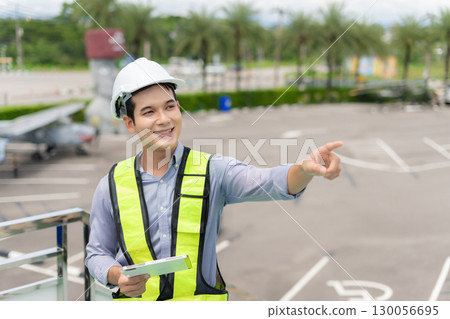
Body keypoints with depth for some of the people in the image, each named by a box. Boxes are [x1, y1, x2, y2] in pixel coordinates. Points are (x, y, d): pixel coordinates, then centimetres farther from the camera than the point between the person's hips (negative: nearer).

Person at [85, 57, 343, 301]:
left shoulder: (213, 171, -5)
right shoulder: (112, 186, -1)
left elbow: (269, 182, -22)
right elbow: (97, 253, 8)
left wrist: (306, 169, -42)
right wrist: (117, 276, -13)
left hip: (202, 298, 1)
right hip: (136, 299, 0)